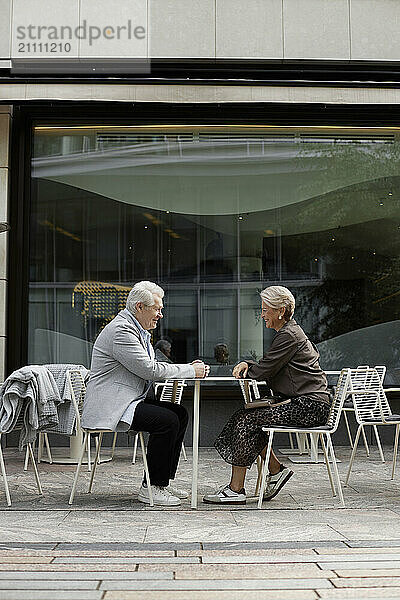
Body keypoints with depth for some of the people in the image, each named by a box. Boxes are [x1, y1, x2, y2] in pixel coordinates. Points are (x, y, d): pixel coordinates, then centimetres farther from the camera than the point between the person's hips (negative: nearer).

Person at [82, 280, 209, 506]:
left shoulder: (138, 331, 18)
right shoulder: (121, 330, -17)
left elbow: (151, 369, 18)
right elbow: (149, 370, -22)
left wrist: (190, 369, 3)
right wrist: (191, 371, -13)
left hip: (132, 400, 11)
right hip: (110, 407, -11)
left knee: (180, 413, 3)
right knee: (167, 420, -23)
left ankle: (164, 481, 7)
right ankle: (151, 488, -13)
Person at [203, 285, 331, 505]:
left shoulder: (289, 336, -14)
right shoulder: (288, 332, 19)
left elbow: (263, 371, -15)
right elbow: (267, 368, 22)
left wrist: (247, 368, 6)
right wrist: (247, 364, 3)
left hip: (309, 406, -10)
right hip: (301, 402, 10)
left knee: (246, 421, -15)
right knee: (244, 416, 2)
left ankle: (236, 489, -11)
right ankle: (276, 470, 7)